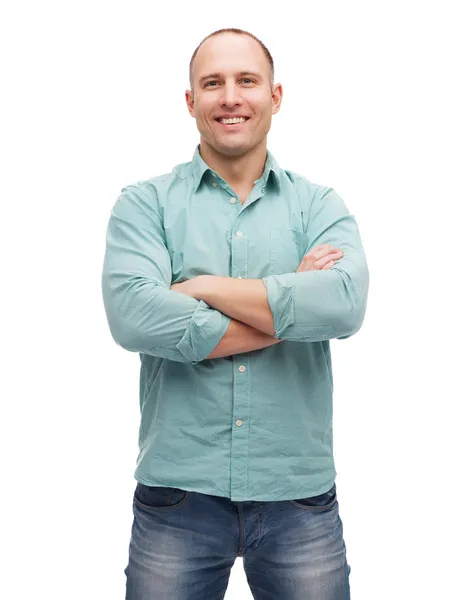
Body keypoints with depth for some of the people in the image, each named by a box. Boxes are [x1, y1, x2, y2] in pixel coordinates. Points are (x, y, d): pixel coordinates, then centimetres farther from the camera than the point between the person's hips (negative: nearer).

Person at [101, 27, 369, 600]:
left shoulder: (319, 205, 4)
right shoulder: (145, 203, 1)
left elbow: (345, 303, -16)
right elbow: (134, 316, -17)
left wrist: (204, 286, -13)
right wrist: (289, 310, -12)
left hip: (299, 495, 1)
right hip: (178, 493, -1)